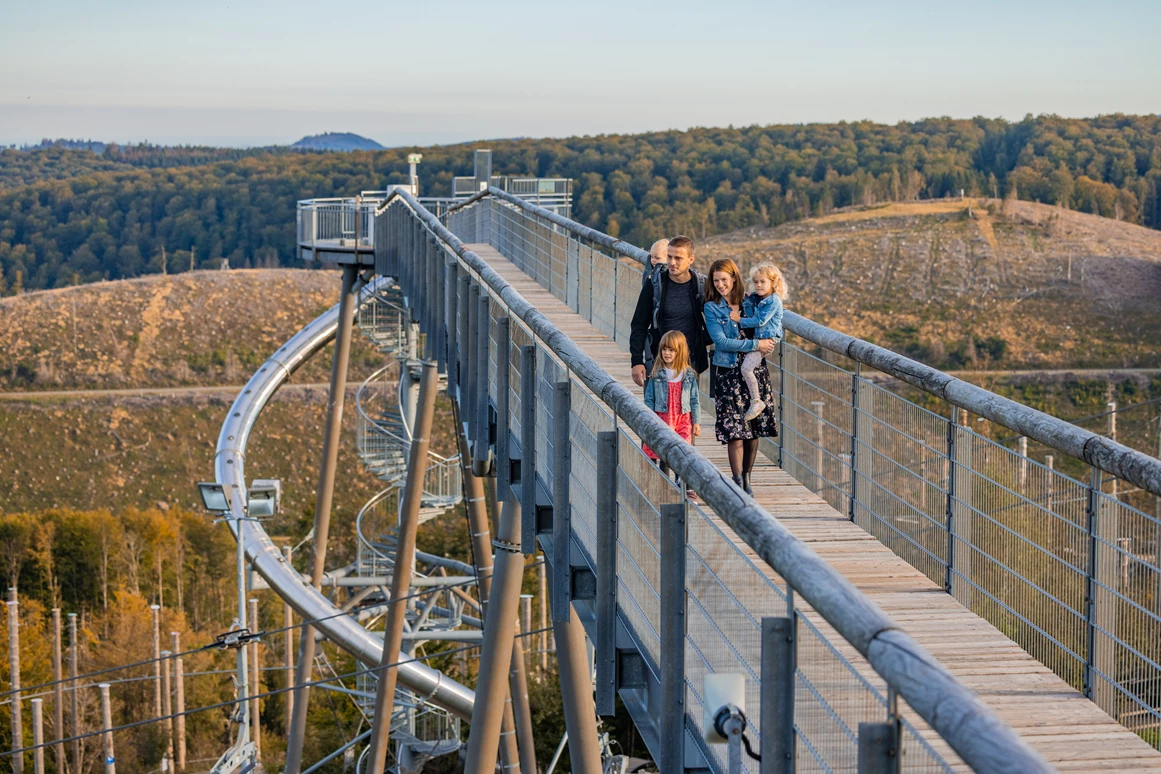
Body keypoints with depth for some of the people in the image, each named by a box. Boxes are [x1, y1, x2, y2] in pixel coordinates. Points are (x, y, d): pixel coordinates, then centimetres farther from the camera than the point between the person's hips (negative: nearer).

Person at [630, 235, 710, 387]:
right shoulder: (654, 285, -5)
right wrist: (637, 361, -7)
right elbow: (639, 325, -1)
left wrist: (705, 339, 0)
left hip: (691, 362, 2)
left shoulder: (701, 285, -1)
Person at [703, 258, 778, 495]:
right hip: (729, 372, -3)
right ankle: (738, 482, -3)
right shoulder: (712, 308, -3)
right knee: (734, 429, -9)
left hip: (755, 371, 3)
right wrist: (756, 344, -15)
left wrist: (769, 342, -5)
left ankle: (747, 478, 16)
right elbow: (721, 342, -11)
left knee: (754, 428, 4)